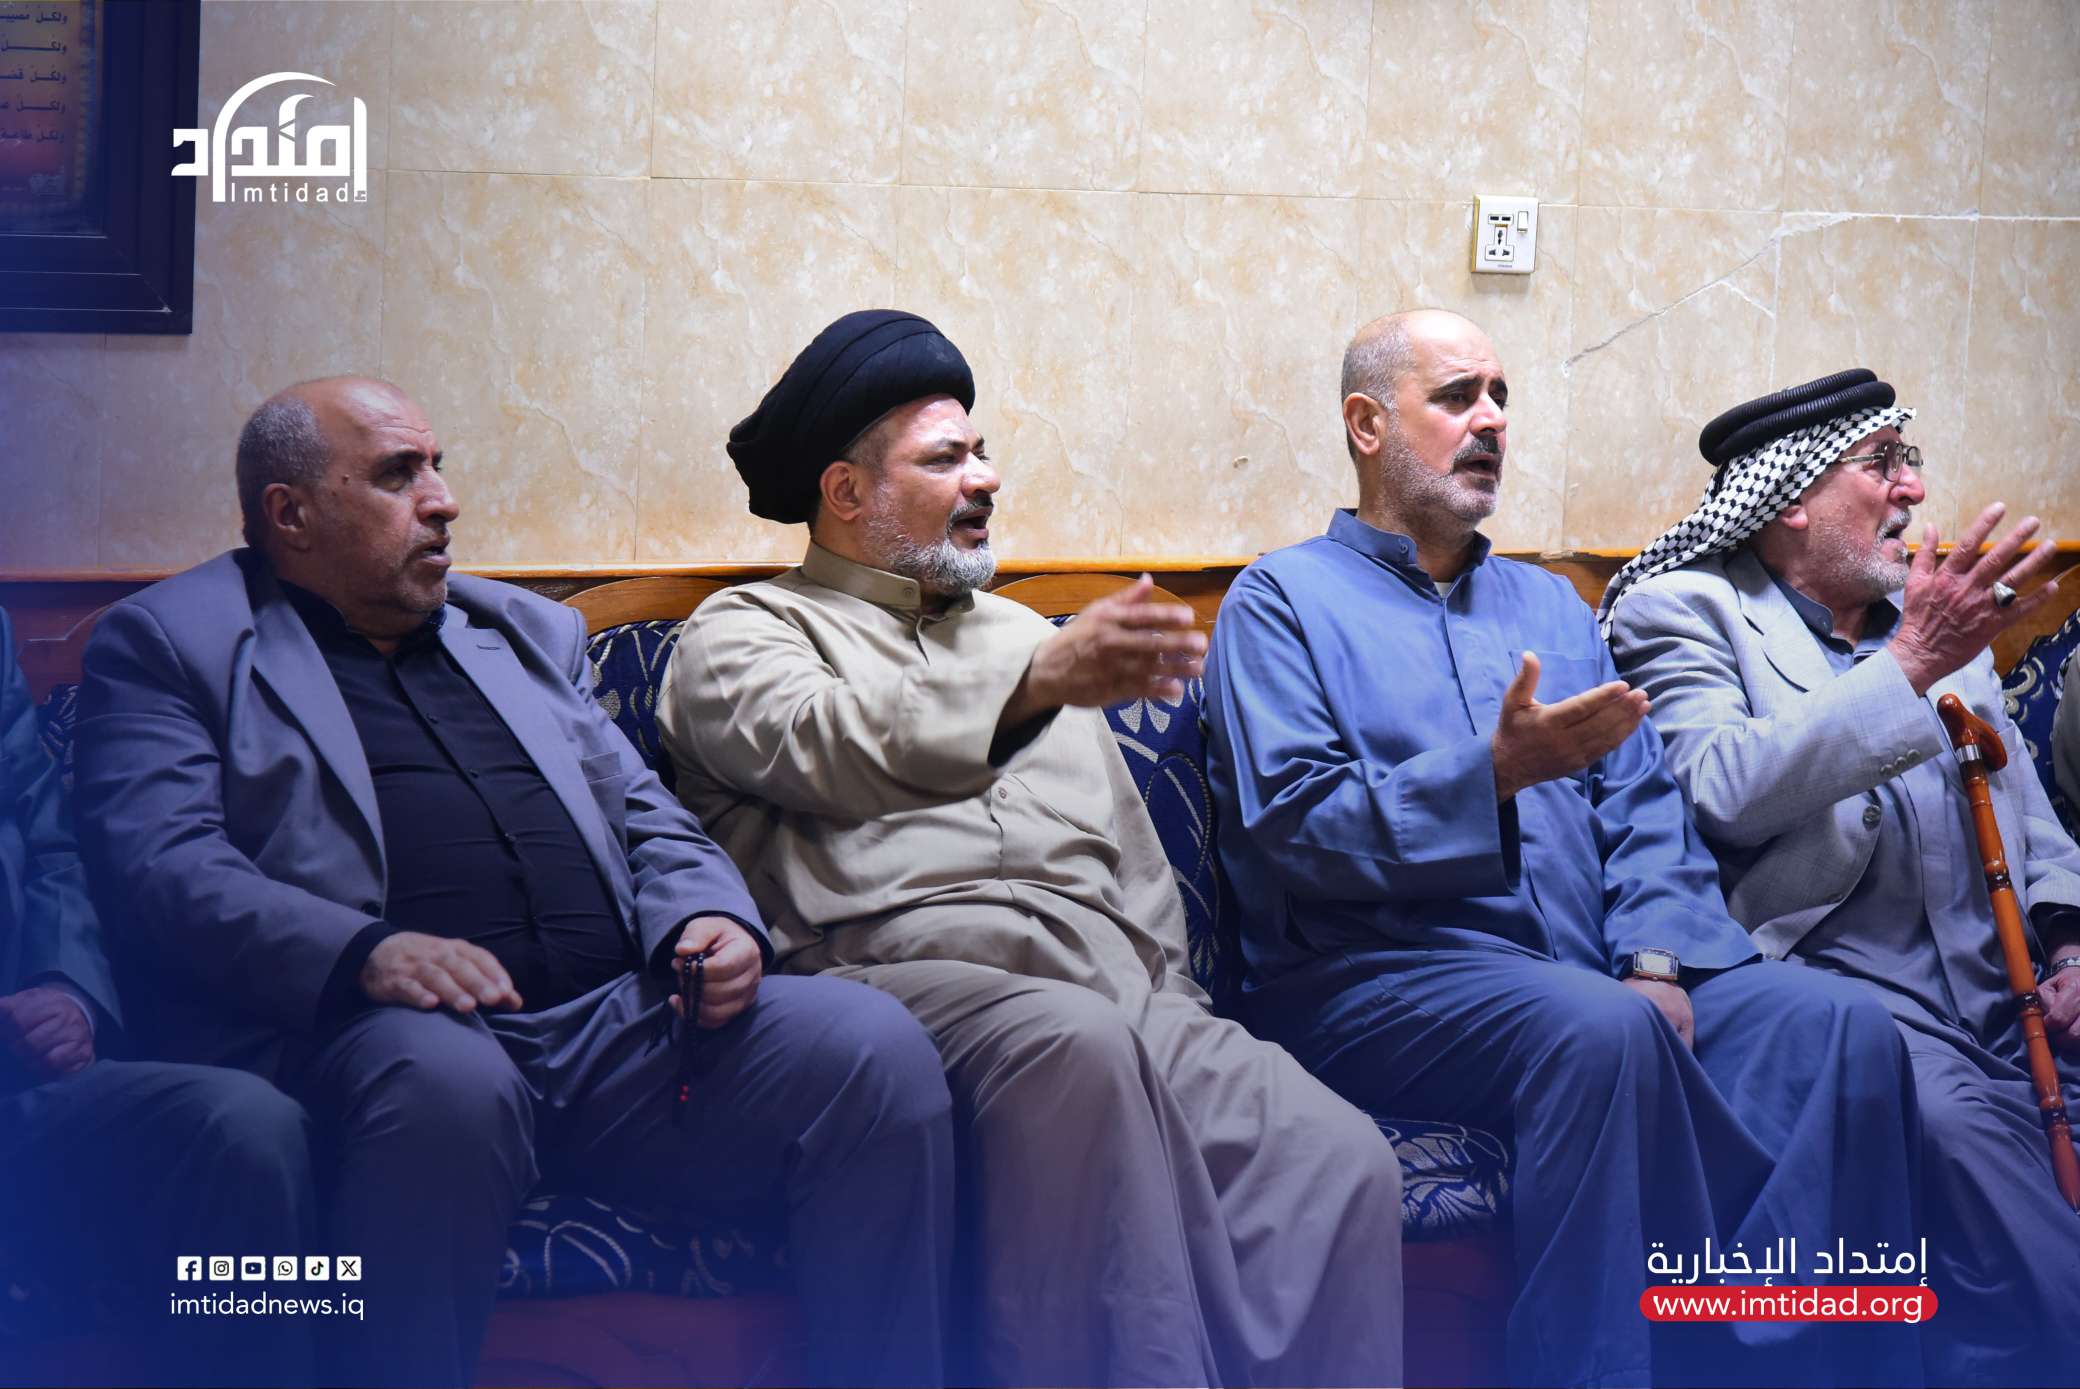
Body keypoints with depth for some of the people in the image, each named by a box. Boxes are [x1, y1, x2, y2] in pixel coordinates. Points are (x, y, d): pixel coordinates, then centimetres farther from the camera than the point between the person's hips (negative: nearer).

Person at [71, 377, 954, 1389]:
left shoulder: (529, 631, 29)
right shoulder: (166, 643, 11)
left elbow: (649, 822, 26)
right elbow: (158, 862, -5)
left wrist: (710, 920, 2)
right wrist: (362, 950, -22)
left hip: (621, 1017, 5)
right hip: (377, 1030, -5)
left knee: (876, 1049, -20)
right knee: (446, 1081, -40)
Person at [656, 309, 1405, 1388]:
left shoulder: (1020, 635, 35)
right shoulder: (744, 632, 16)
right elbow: (823, 744, -9)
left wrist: (1176, 1022, 14)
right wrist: (1041, 681, -22)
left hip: (1115, 994, 5)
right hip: (896, 976, -5)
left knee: (1339, 1163, -25)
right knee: (1079, 1043, -40)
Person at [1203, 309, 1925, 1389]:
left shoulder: (1549, 604, 25)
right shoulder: (1284, 600, 6)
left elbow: (1642, 806, 14)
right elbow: (1295, 825, -9)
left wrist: (1658, 964, -6)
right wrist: (1495, 773, -21)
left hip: (1596, 972, 6)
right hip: (1378, 974, -6)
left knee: (1839, 1024, -20)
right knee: (1601, 1031, -37)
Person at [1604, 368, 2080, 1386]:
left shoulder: (1933, 612, 23)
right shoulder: (1685, 612, 3)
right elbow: (1722, 792, -15)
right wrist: (1912, 666, -17)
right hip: (1833, 972, -6)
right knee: (1945, 1113, -34)